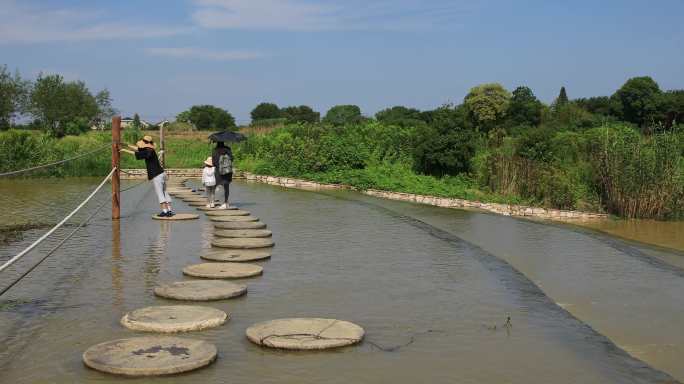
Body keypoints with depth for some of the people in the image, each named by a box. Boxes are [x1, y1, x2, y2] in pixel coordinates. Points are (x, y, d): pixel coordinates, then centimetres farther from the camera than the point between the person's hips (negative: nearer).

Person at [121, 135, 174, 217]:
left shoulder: (149, 152, -15)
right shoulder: (148, 150, 13)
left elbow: (137, 154, -20)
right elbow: (137, 149, 24)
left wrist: (125, 150, -13)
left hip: (157, 175, -10)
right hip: (161, 174, 10)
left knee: (159, 193, -6)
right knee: (164, 192, 12)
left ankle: (164, 211, -8)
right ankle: (169, 210, 13)